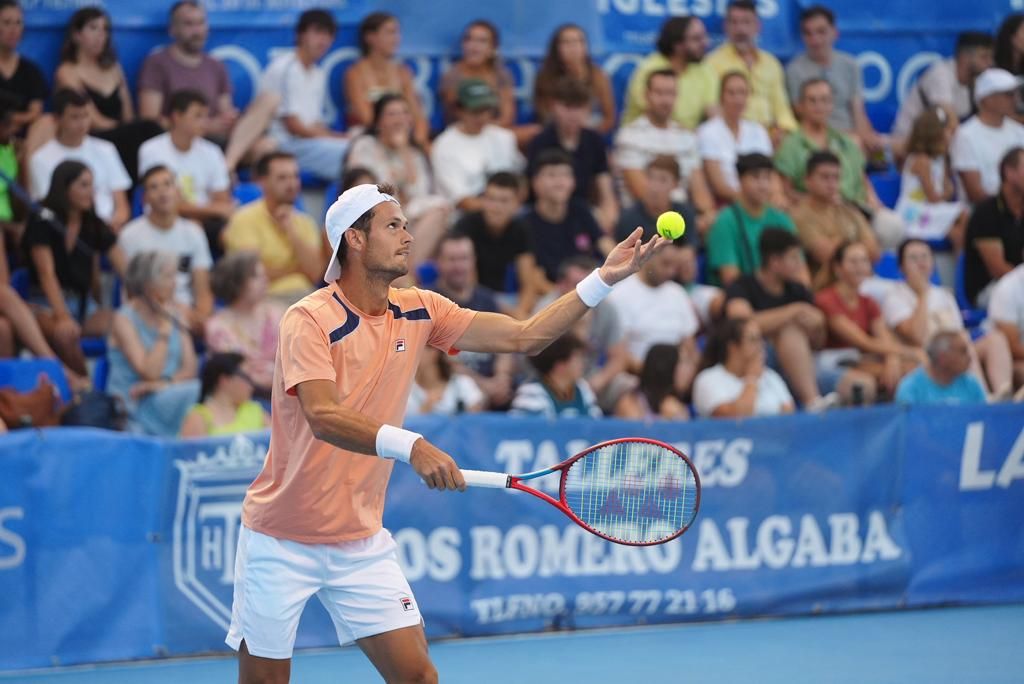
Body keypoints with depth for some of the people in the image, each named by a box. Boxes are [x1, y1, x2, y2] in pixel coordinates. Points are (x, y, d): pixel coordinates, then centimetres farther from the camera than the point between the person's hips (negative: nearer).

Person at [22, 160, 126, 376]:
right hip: (47, 304, -5)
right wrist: (63, 316, -32)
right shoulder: (43, 224, -5)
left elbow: (125, 269, 2)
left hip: (84, 304, 5)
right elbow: (47, 274, -17)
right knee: (64, 334, -38)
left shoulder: (95, 226, 9)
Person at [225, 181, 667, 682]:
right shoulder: (309, 320, -17)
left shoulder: (417, 311, 3)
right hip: (282, 541, -5)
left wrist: (604, 279, -6)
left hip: (361, 541, 5)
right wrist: (410, 447, -46)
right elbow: (323, 416, -32)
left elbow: (523, 337, 3)